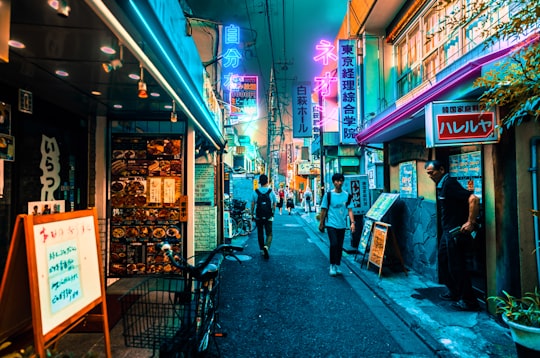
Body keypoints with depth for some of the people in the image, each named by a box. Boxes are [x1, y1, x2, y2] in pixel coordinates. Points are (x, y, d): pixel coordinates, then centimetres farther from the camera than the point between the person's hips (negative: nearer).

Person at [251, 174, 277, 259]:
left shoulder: (255, 192, -3)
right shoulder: (271, 192, -4)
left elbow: (252, 205, 1)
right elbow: (274, 205, 2)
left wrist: (252, 214, 12)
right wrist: (273, 213, 17)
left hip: (258, 217, 1)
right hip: (268, 217, -1)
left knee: (260, 234, 14)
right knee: (269, 234, 5)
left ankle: (262, 250, 23)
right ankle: (266, 247, -20)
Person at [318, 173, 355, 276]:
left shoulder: (347, 195, 4)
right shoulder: (328, 195, -3)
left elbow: (349, 210, 4)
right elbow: (323, 210, 1)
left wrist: (352, 222, -6)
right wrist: (321, 224, 3)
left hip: (342, 225, 3)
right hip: (331, 224, -3)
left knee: (340, 246, 10)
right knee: (334, 244, -13)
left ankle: (338, 266, 25)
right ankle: (332, 265, 4)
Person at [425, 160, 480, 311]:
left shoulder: (450, 183, -18)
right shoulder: (440, 186, 11)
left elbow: (474, 199, -28)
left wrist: (471, 222, -24)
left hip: (456, 232, -10)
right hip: (447, 231, 10)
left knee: (456, 266, -2)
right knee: (443, 262, 19)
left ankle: (468, 301, 13)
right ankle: (453, 292, 34)